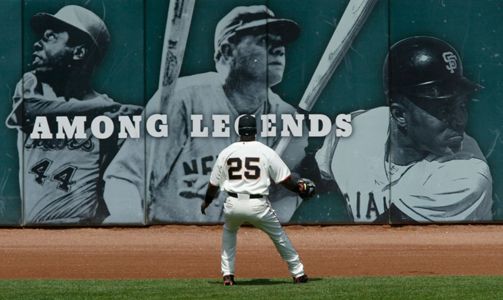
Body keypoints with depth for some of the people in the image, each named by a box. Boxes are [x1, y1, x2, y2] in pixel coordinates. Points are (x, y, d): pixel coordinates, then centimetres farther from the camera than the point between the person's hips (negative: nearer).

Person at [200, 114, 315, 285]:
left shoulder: (226, 153, 7)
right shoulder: (266, 152, 1)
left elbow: (213, 184, 12)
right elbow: (284, 180, 2)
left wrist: (206, 203, 29)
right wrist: (299, 188, 21)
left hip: (233, 206, 2)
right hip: (258, 205, -2)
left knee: (229, 232, 31)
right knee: (279, 236, 19)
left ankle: (227, 275, 20)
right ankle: (298, 273, 22)